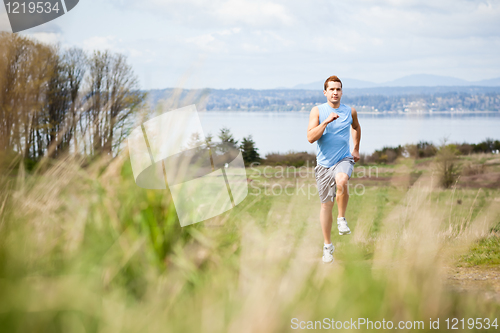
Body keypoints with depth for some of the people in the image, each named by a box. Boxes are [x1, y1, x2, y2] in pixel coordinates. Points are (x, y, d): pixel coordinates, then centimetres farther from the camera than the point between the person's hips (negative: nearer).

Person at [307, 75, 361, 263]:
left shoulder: (350, 112, 3)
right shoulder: (317, 111, -3)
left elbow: (356, 127, 27)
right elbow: (310, 137, -14)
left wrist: (356, 149, 24)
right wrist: (326, 121, -23)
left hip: (344, 159, 0)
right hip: (324, 163, 0)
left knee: (341, 181, -36)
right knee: (326, 204, 4)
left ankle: (342, 218, -13)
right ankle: (327, 246, 17)